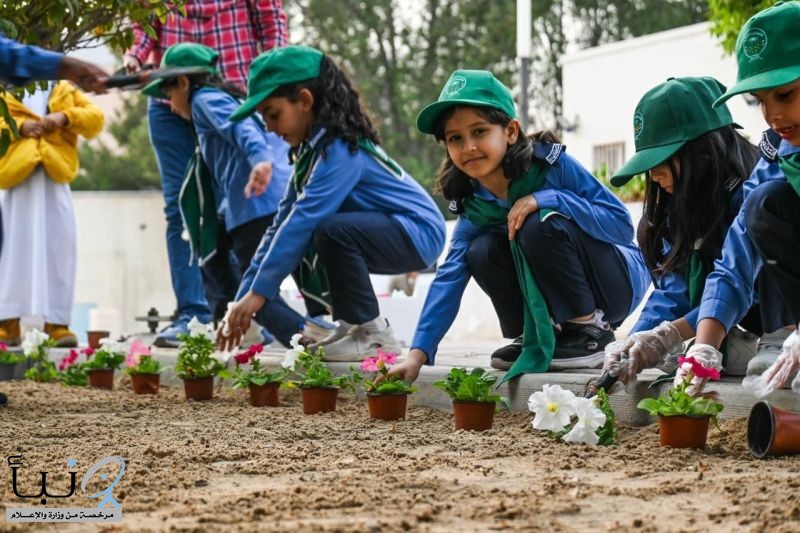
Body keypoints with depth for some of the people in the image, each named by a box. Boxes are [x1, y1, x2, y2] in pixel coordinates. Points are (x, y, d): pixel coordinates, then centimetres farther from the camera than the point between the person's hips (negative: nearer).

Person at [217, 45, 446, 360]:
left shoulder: (340, 150, -23)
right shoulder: (312, 150, 5)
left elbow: (303, 220, -29)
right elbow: (283, 221, 4)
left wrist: (259, 291, -29)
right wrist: (242, 298, -1)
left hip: (418, 233, -10)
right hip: (384, 232, 10)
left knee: (331, 232, -33)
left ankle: (374, 334, -18)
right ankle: (353, 323, 10)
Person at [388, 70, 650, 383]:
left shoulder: (553, 164, -20)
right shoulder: (473, 205, -6)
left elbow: (622, 224, -23)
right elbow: (449, 279, -15)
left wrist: (546, 199, -34)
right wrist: (417, 354, -26)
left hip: (621, 282, -5)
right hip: (558, 302, 5)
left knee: (540, 225, -29)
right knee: (481, 253, -18)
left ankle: (593, 331, -14)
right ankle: (536, 338, 0)